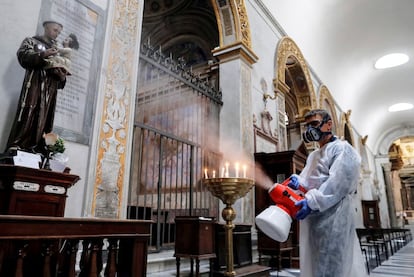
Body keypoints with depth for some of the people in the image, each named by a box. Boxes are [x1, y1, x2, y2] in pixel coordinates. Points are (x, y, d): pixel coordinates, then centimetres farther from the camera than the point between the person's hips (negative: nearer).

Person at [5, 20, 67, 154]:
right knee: (26, 122, -15)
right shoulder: (31, 41, 14)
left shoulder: (56, 50, 27)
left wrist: (63, 77, 0)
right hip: (34, 87, -4)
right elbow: (22, 56, -4)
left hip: (50, 92, 5)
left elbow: (61, 71, 24)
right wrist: (43, 55, -18)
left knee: (43, 125, -4)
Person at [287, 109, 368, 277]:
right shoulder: (313, 156, 22)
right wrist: (298, 181, -8)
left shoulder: (342, 149, -4)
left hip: (333, 217, -8)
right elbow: (308, 181, 16)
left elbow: (338, 182, -18)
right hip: (313, 219, 8)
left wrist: (312, 202, -25)